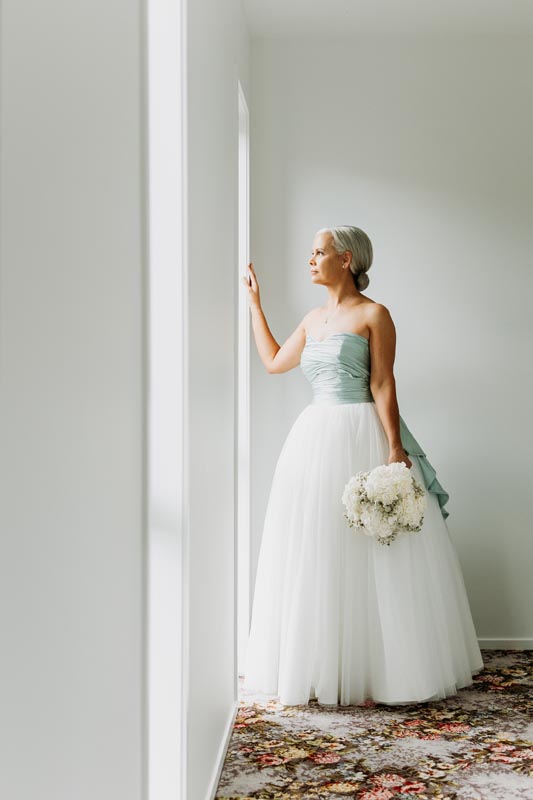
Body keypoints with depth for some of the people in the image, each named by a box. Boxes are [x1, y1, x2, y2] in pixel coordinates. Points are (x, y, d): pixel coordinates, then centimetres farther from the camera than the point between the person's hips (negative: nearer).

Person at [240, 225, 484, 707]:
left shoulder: (373, 314, -4)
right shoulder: (314, 319, 15)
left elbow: (383, 385, -10)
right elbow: (274, 361, 27)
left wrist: (394, 449, -19)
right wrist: (254, 301, 30)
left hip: (362, 439, -7)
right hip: (315, 439, 7)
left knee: (370, 558, -2)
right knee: (317, 554, 8)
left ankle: (382, 669, 9)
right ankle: (324, 668, 18)